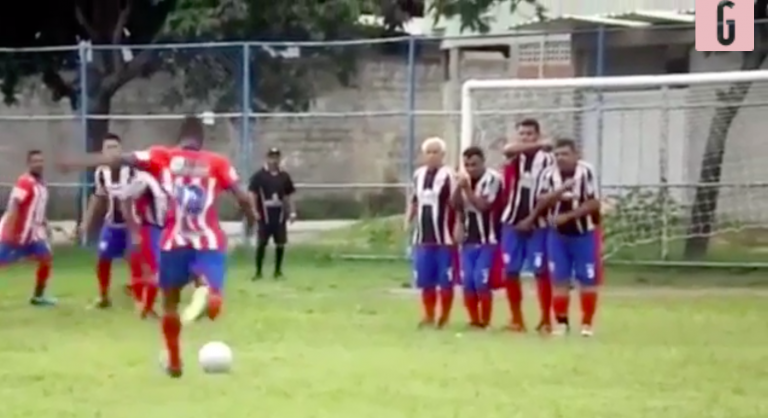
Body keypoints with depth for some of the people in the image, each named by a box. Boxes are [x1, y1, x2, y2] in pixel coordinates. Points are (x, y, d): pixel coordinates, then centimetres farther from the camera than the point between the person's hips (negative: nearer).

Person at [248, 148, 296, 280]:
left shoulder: (284, 176, 8)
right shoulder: (259, 176, -4)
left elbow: (288, 196, 14)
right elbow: (252, 194, -6)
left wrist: (292, 212, 7)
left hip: (280, 216, 4)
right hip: (264, 216, -4)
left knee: (280, 244, 4)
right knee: (261, 244, -4)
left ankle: (278, 270, 17)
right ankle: (258, 271, 3)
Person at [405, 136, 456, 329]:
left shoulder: (448, 175, -11)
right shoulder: (418, 175, 12)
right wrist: (408, 220, 15)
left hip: (444, 237, -6)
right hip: (423, 237, 6)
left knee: (445, 280, -1)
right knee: (425, 280, 10)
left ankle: (445, 317, 8)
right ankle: (429, 316, 19)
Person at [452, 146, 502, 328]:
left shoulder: (493, 179, -12)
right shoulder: (465, 180, 10)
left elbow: (483, 205, -18)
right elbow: (455, 205, 4)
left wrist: (467, 189, -20)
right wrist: (458, 188, -11)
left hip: (487, 240, -6)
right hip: (468, 239, 6)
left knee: (481, 280, -13)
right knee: (467, 281, 1)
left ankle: (485, 322, -3)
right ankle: (474, 320, 12)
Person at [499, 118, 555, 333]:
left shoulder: (547, 159, -3)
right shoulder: (514, 156, 4)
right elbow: (508, 150, -21)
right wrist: (536, 146, -29)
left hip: (538, 224, -3)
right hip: (512, 222, 3)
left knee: (541, 271, -4)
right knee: (511, 272, 5)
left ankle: (546, 319, 4)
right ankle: (516, 318, 15)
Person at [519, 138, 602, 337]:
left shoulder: (586, 172, -16)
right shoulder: (549, 174, -3)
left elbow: (593, 204, -17)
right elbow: (542, 201, -5)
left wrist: (567, 216, -22)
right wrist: (561, 190, -20)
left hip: (585, 233, -3)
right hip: (558, 234, 3)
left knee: (587, 280, 2)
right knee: (560, 279, 4)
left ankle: (587, 323, 11)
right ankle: (562, 321, 13)